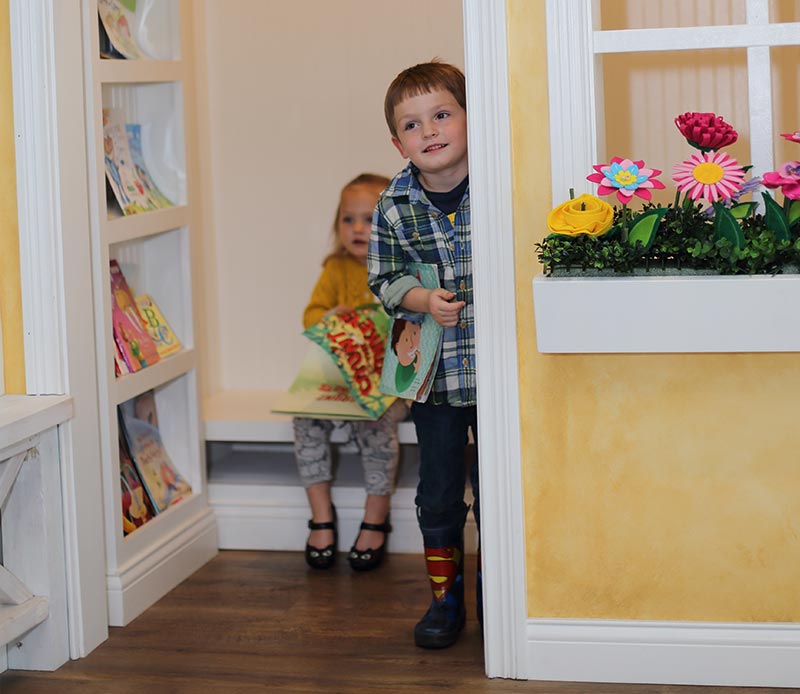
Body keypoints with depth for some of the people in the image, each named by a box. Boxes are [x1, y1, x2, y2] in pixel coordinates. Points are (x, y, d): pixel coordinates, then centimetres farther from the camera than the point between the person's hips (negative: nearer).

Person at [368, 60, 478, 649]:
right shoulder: (395, 206, -4)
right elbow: (385, 279, 2)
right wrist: (426, 301, -16)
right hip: (434, 367, 2)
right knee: (438, 491, 11)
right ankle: (445, 596, 27)